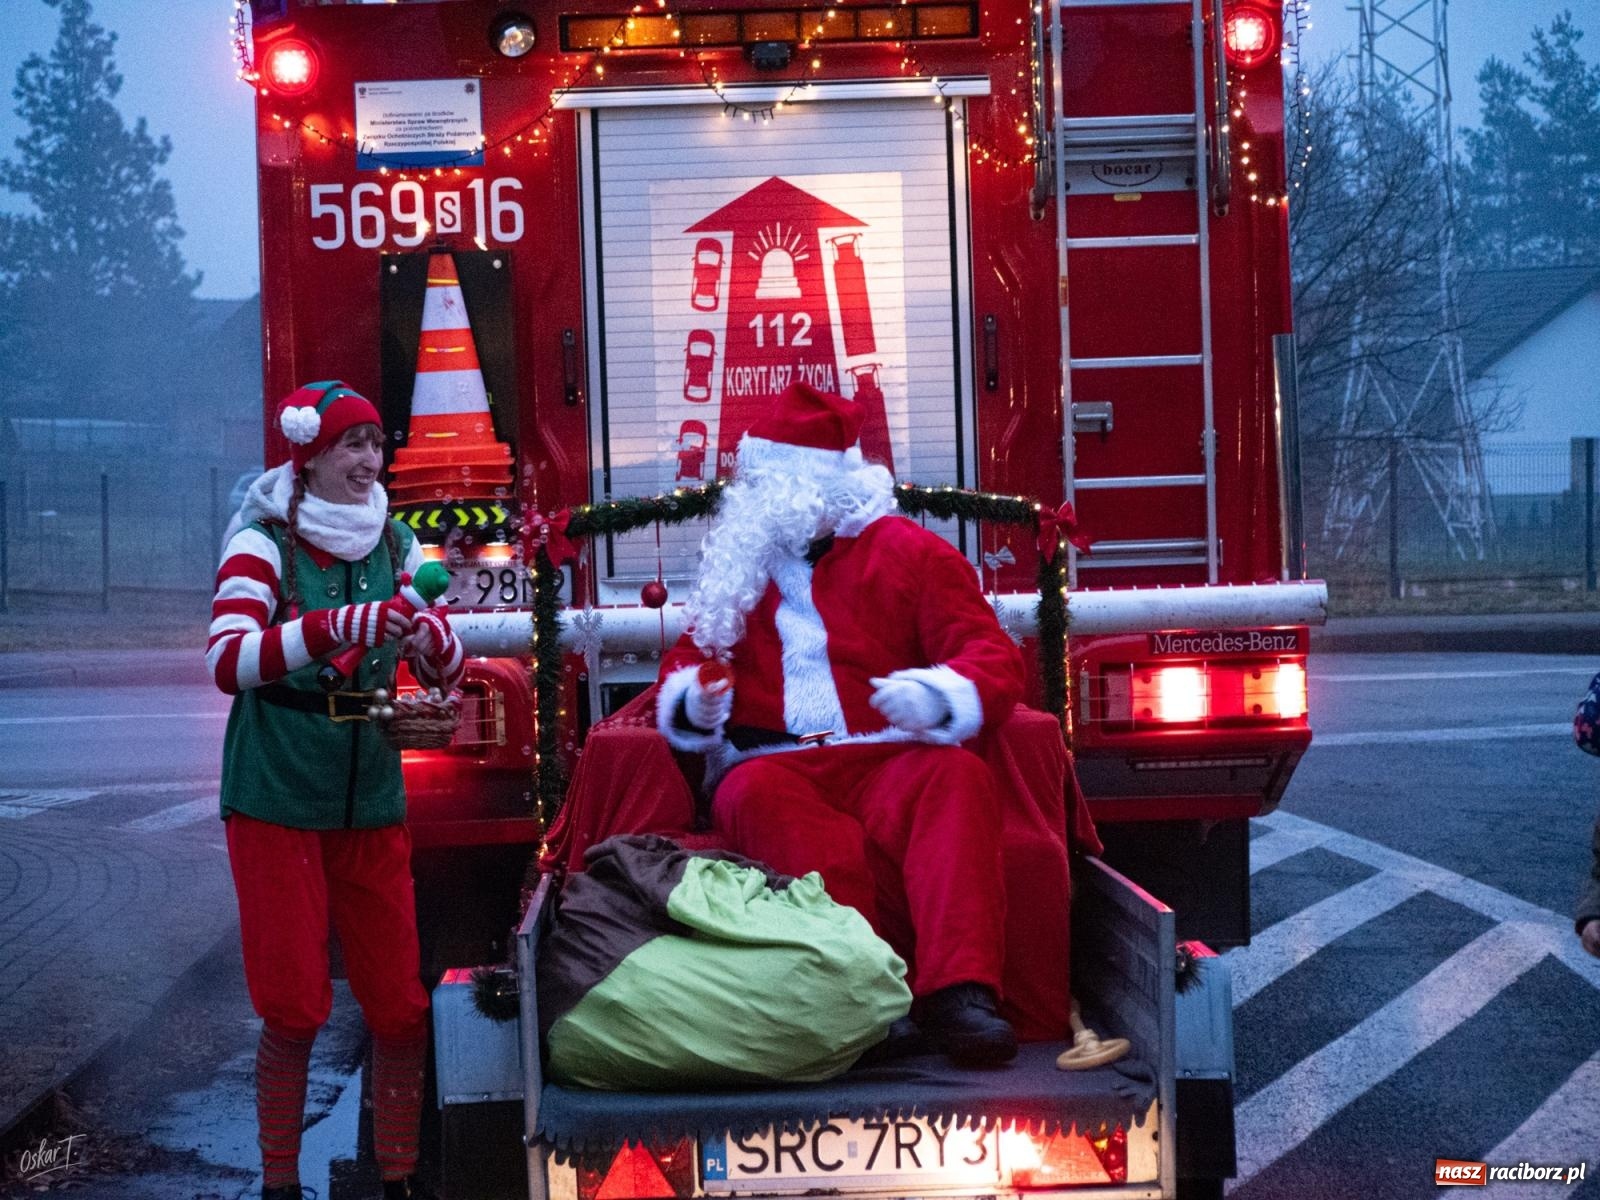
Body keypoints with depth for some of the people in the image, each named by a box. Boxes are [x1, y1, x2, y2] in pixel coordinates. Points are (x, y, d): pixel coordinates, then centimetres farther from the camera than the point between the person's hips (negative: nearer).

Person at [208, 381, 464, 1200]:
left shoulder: (394, 543, 7)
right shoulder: (264, 542, -7)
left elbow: (447, 671, 7)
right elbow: (227, 662, -21)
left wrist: (428, 639, -17)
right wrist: (334, 627, -35)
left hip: (371, 802, 4)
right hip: (277, 801, -4)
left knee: (399, 1007, 5)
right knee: (294, 1009, -1)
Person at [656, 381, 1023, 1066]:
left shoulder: (907, 551, 14)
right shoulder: (737, 565, 24)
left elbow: (993, 656, 6)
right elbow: (690, 658, 29)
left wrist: (939, 694, -17)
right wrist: (690, 699, 3)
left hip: (886, 758, -1)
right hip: (771, 762, 1)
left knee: (957, 778, -35)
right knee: (760, 797, -36)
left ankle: (958, 990, -47)